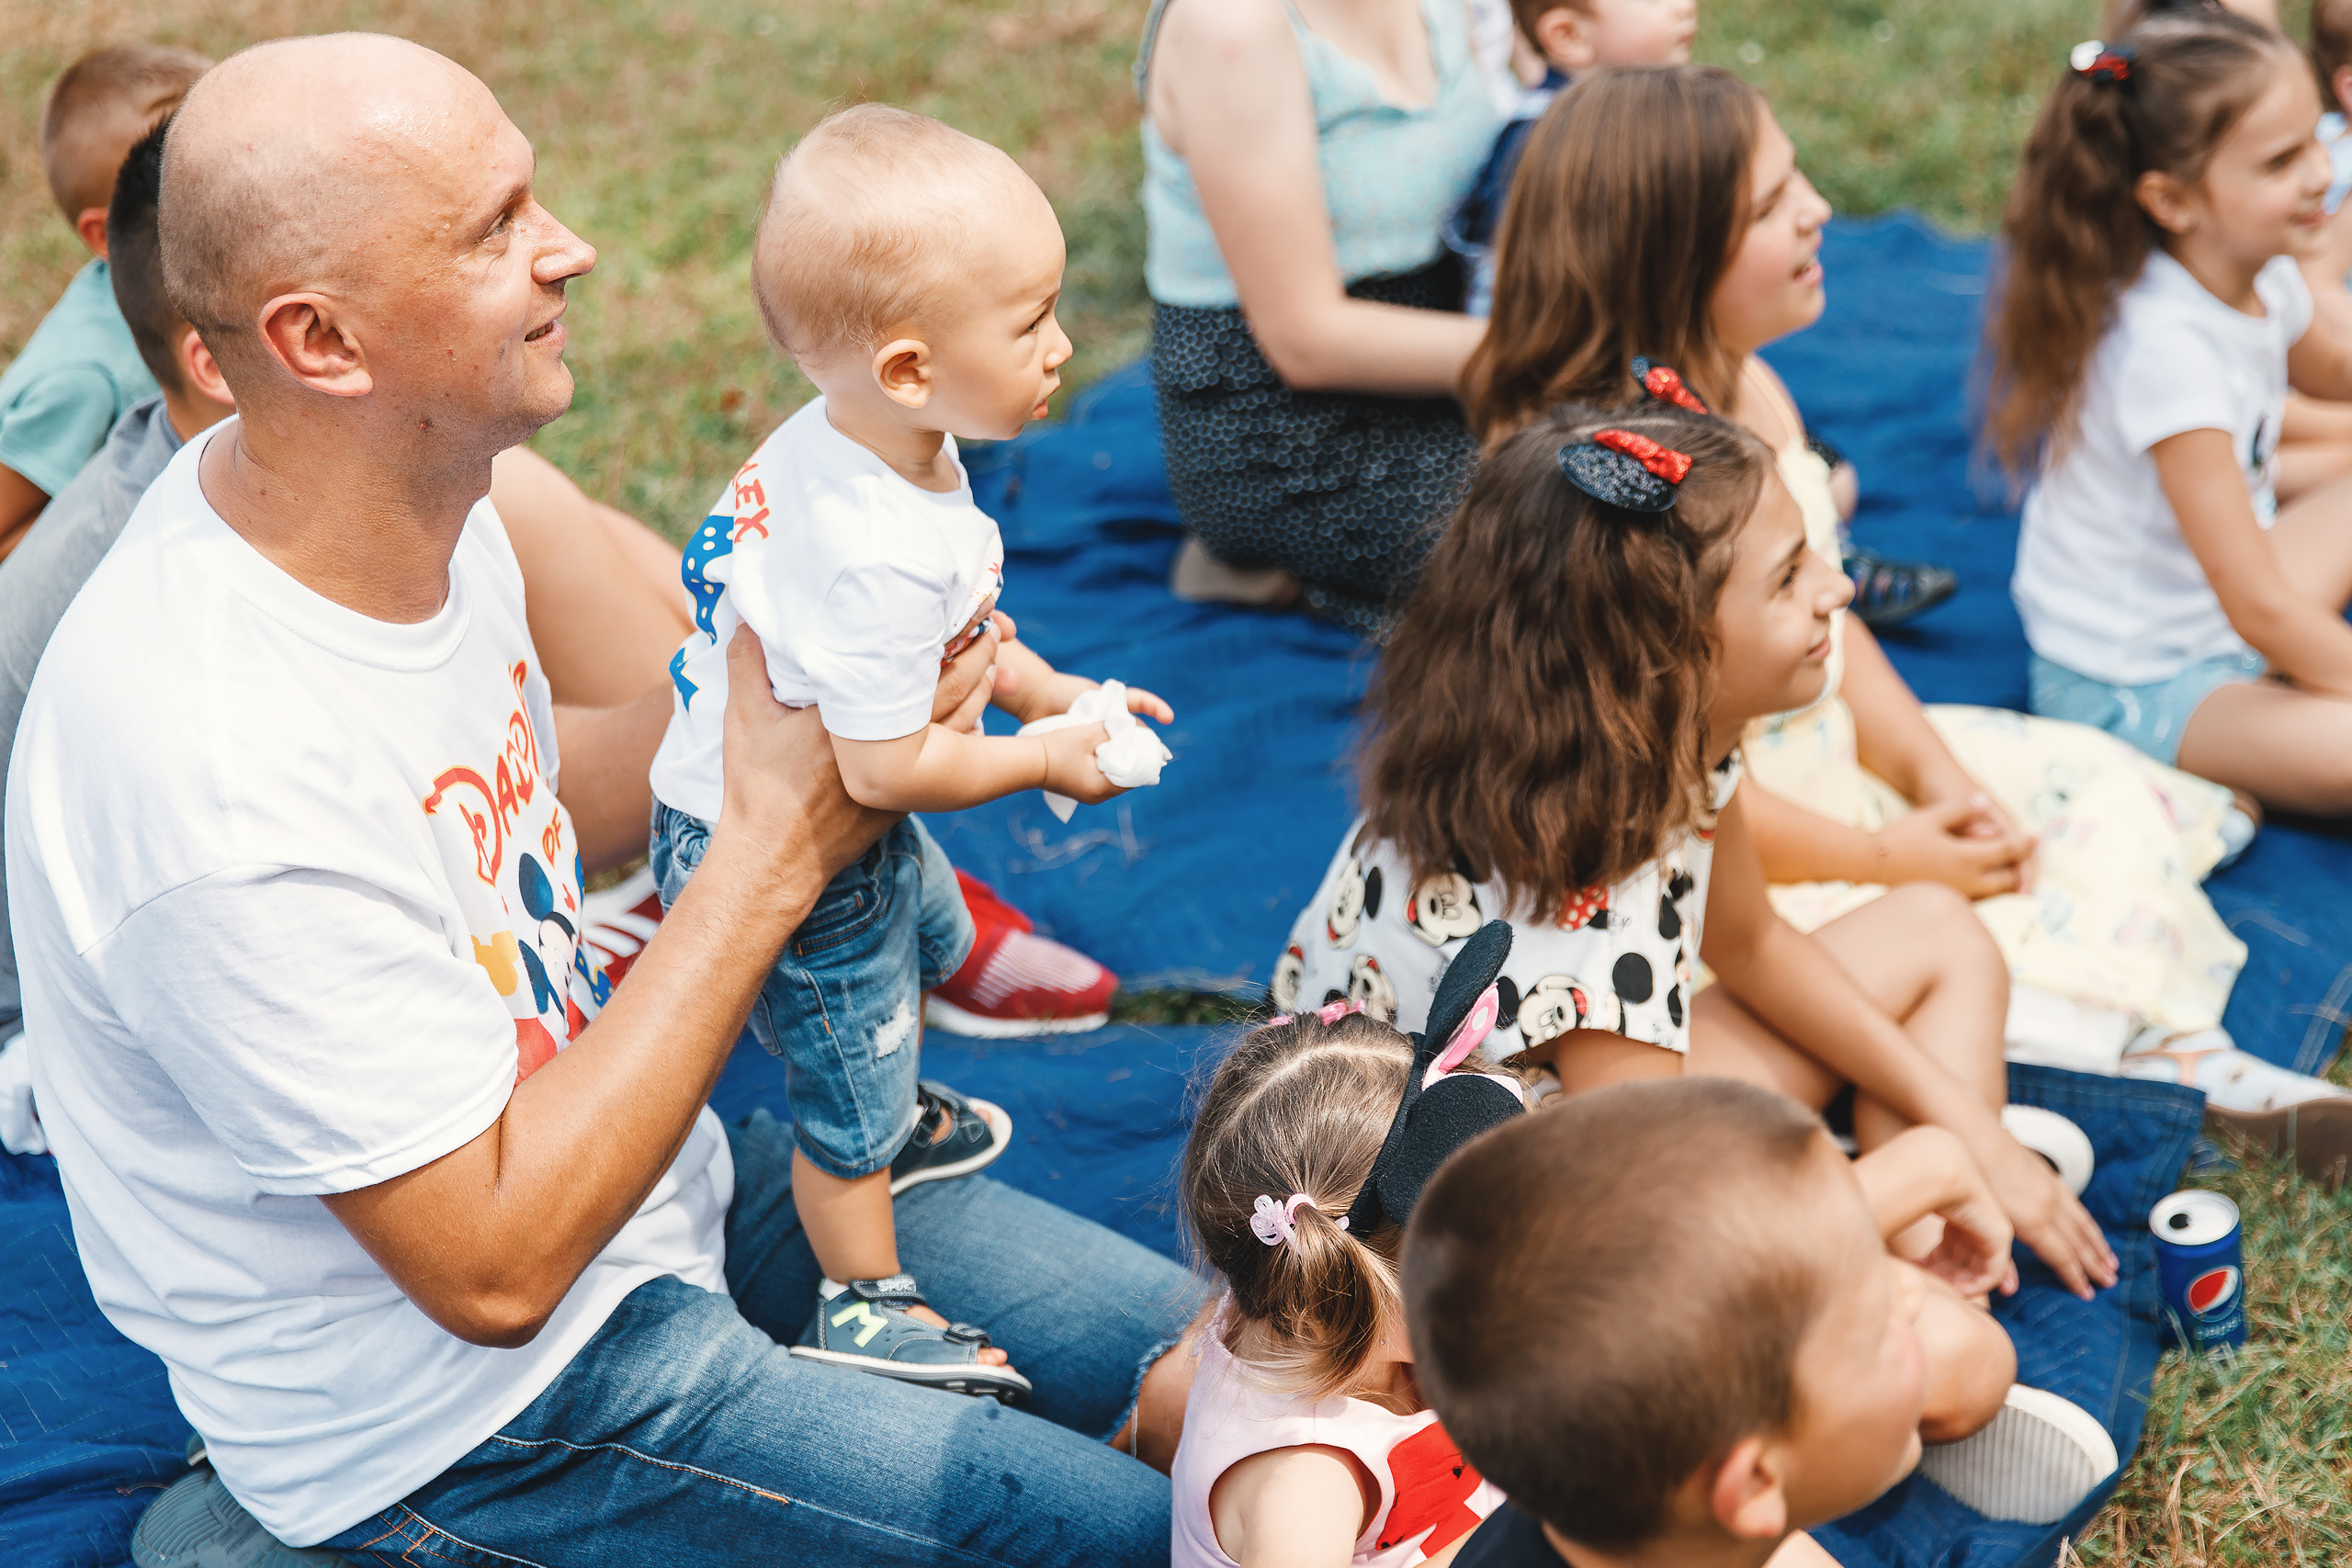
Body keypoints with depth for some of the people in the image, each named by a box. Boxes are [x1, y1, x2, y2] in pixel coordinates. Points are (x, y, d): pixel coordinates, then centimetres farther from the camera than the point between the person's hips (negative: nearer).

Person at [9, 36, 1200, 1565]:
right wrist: (776, 849, -23)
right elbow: (492, 1266, -26)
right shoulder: (221, 773, -33)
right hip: (444, 1420, -8)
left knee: (1202, 1364, 4)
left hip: (646, 1178, 8)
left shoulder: (428, 494, -6)